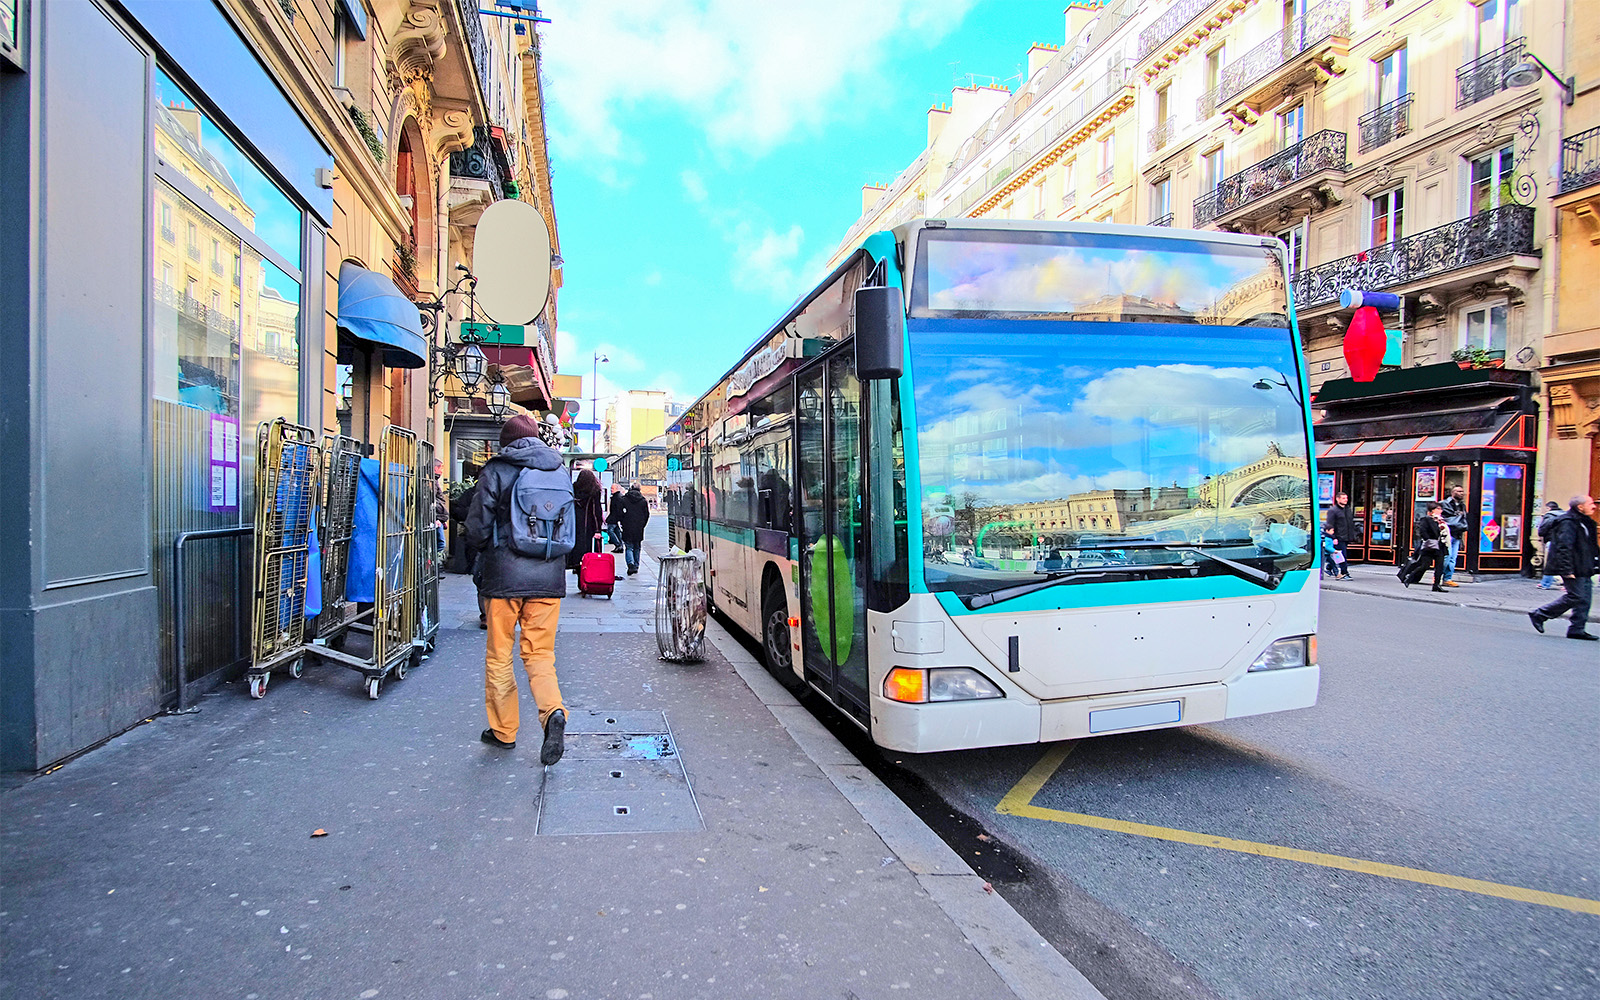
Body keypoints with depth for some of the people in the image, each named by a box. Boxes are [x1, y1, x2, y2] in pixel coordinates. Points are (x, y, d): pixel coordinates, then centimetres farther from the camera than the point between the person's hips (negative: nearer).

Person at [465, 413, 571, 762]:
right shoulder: (561, 471, 7)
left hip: (504, 576, -3)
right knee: (540, 654, 10)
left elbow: (478, 527, -4)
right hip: (548, 577, 3)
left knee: (499, 655, 12)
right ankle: (553, 712, -14)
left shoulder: (496, 471, -4)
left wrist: (480, 551, 16)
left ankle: (503, 730, 21)